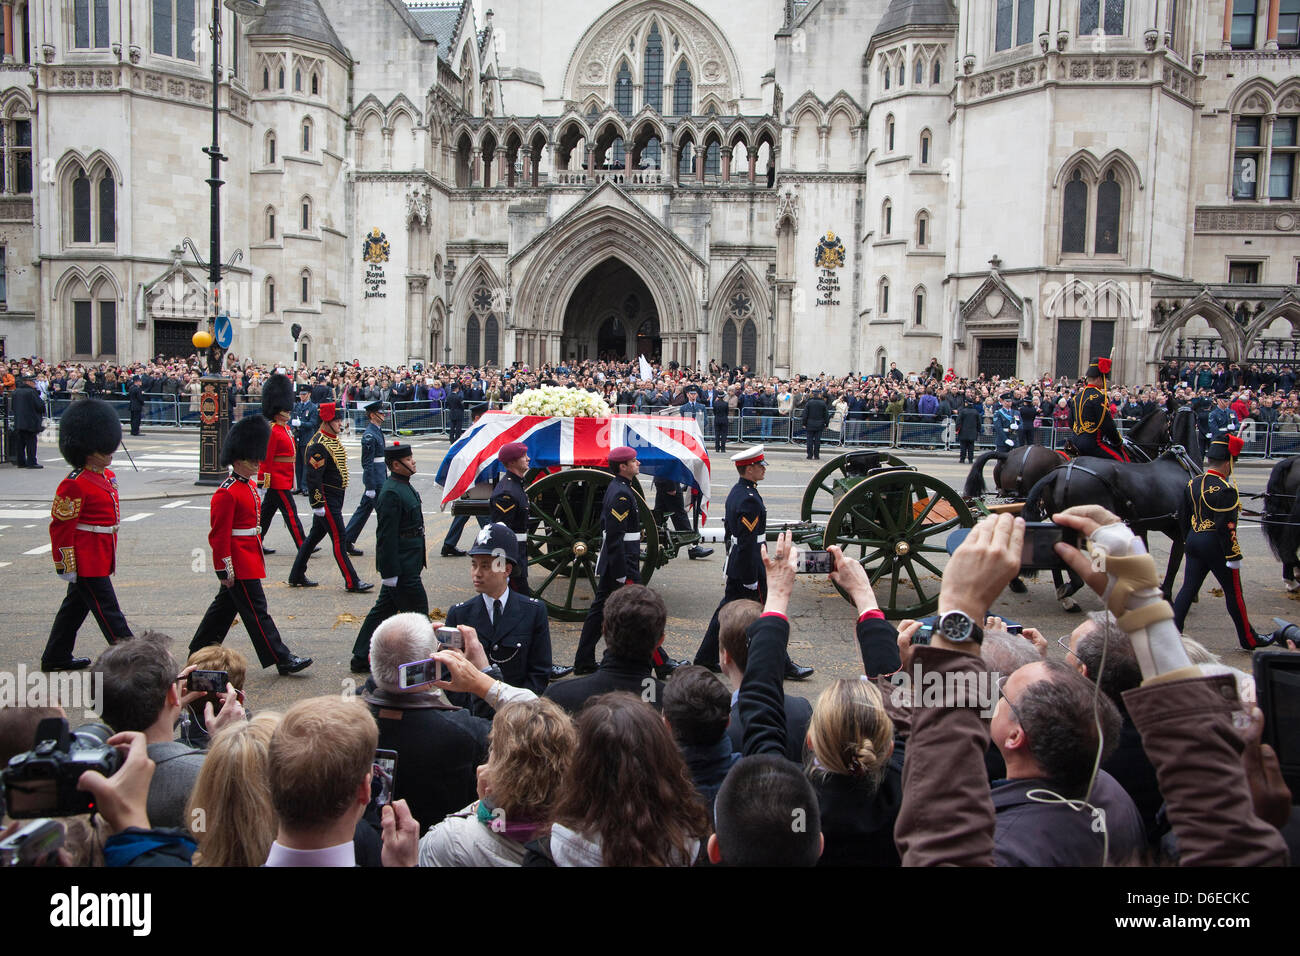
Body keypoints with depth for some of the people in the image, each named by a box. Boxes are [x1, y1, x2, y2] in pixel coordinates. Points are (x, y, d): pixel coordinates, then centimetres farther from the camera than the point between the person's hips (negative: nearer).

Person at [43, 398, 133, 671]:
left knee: (76, 606, 18)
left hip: (100, 559, 10)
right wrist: (66, 565, -16)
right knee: (108, 611, -5)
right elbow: (61, 526, -17)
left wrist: (109, 555, 25)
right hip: (86, 562, -10)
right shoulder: (74, 485, -18)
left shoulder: (107, 476, 10)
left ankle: (56, 658, 31)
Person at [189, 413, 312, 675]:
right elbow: (219, 535, -18)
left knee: (225, 606, 18)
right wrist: (225, 570, -17)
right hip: (239, 565, -10)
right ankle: (282, 660, -1)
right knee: (257, 612, -4)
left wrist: (258, 557, 23)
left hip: (249, 560, 10)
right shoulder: (226, 494, -17)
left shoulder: (250, 487, 12)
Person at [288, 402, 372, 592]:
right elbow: (313, 477, -22)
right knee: (339, 539, -6)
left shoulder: (333, 440, 13)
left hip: (335, 498, 10)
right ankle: (352, 582, -2)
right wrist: (317, 504, -22)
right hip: (327, 501, -10)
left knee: (315, 536, 16)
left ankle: (296, 576, 25)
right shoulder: (319, 446, -18)